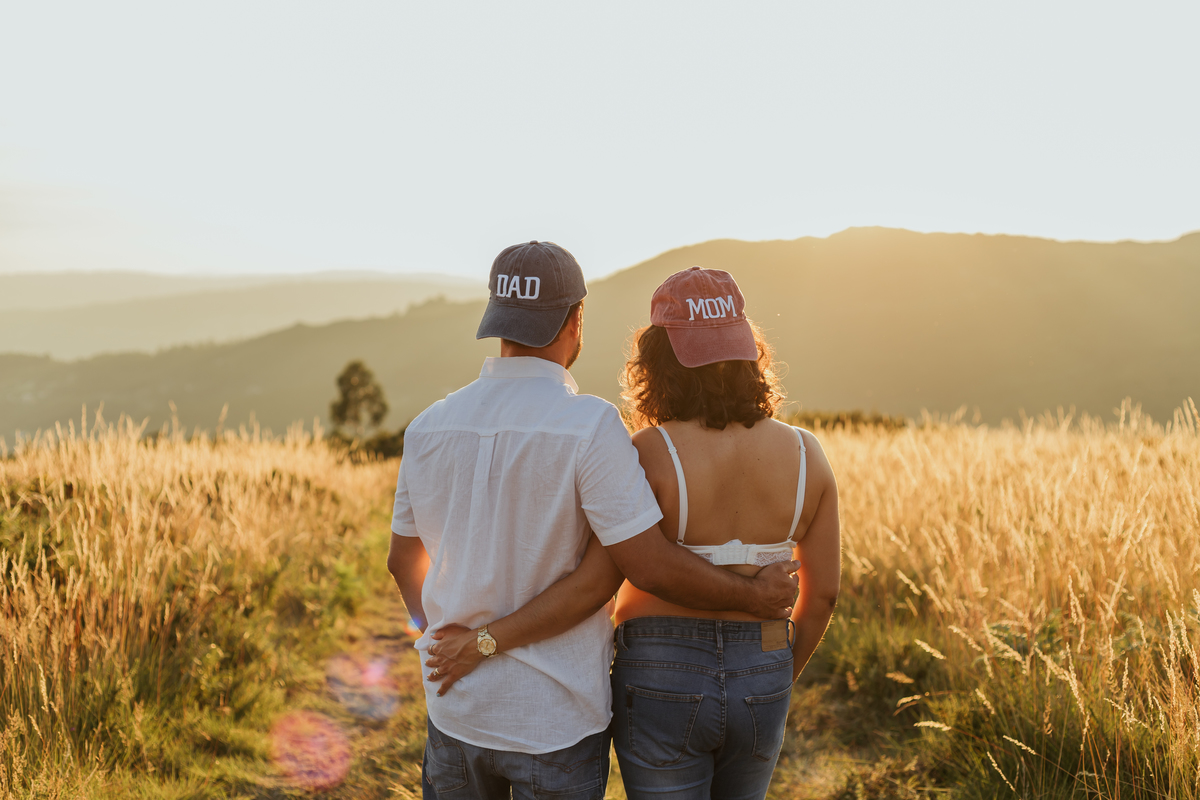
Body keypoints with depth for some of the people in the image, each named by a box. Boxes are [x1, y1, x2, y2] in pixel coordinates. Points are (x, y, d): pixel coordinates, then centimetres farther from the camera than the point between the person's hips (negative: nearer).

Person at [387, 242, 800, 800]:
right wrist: (753, 596, -5)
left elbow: (404, 560, 11)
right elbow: (650, 567, -21)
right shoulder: (590, 426, -20)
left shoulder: (429, 427, -2)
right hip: (555, 721, -5)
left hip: (455, 707, 5)